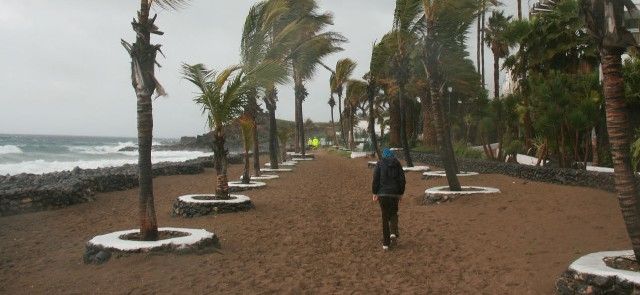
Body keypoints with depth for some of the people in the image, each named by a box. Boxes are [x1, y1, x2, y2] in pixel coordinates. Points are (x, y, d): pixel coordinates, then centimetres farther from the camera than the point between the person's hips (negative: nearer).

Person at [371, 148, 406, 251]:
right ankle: (393, 233, -3)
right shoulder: (397, 164, 6)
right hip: (395, 193, 1)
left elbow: (375, 179, -6)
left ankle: (386, 243, 7)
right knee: (394, 214, 21)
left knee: (385, 217, 6)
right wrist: (401, 193, 11)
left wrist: (375, 193, 0)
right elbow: (402, 179, 3)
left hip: (382, 193, -1)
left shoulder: (380, 163, 1)